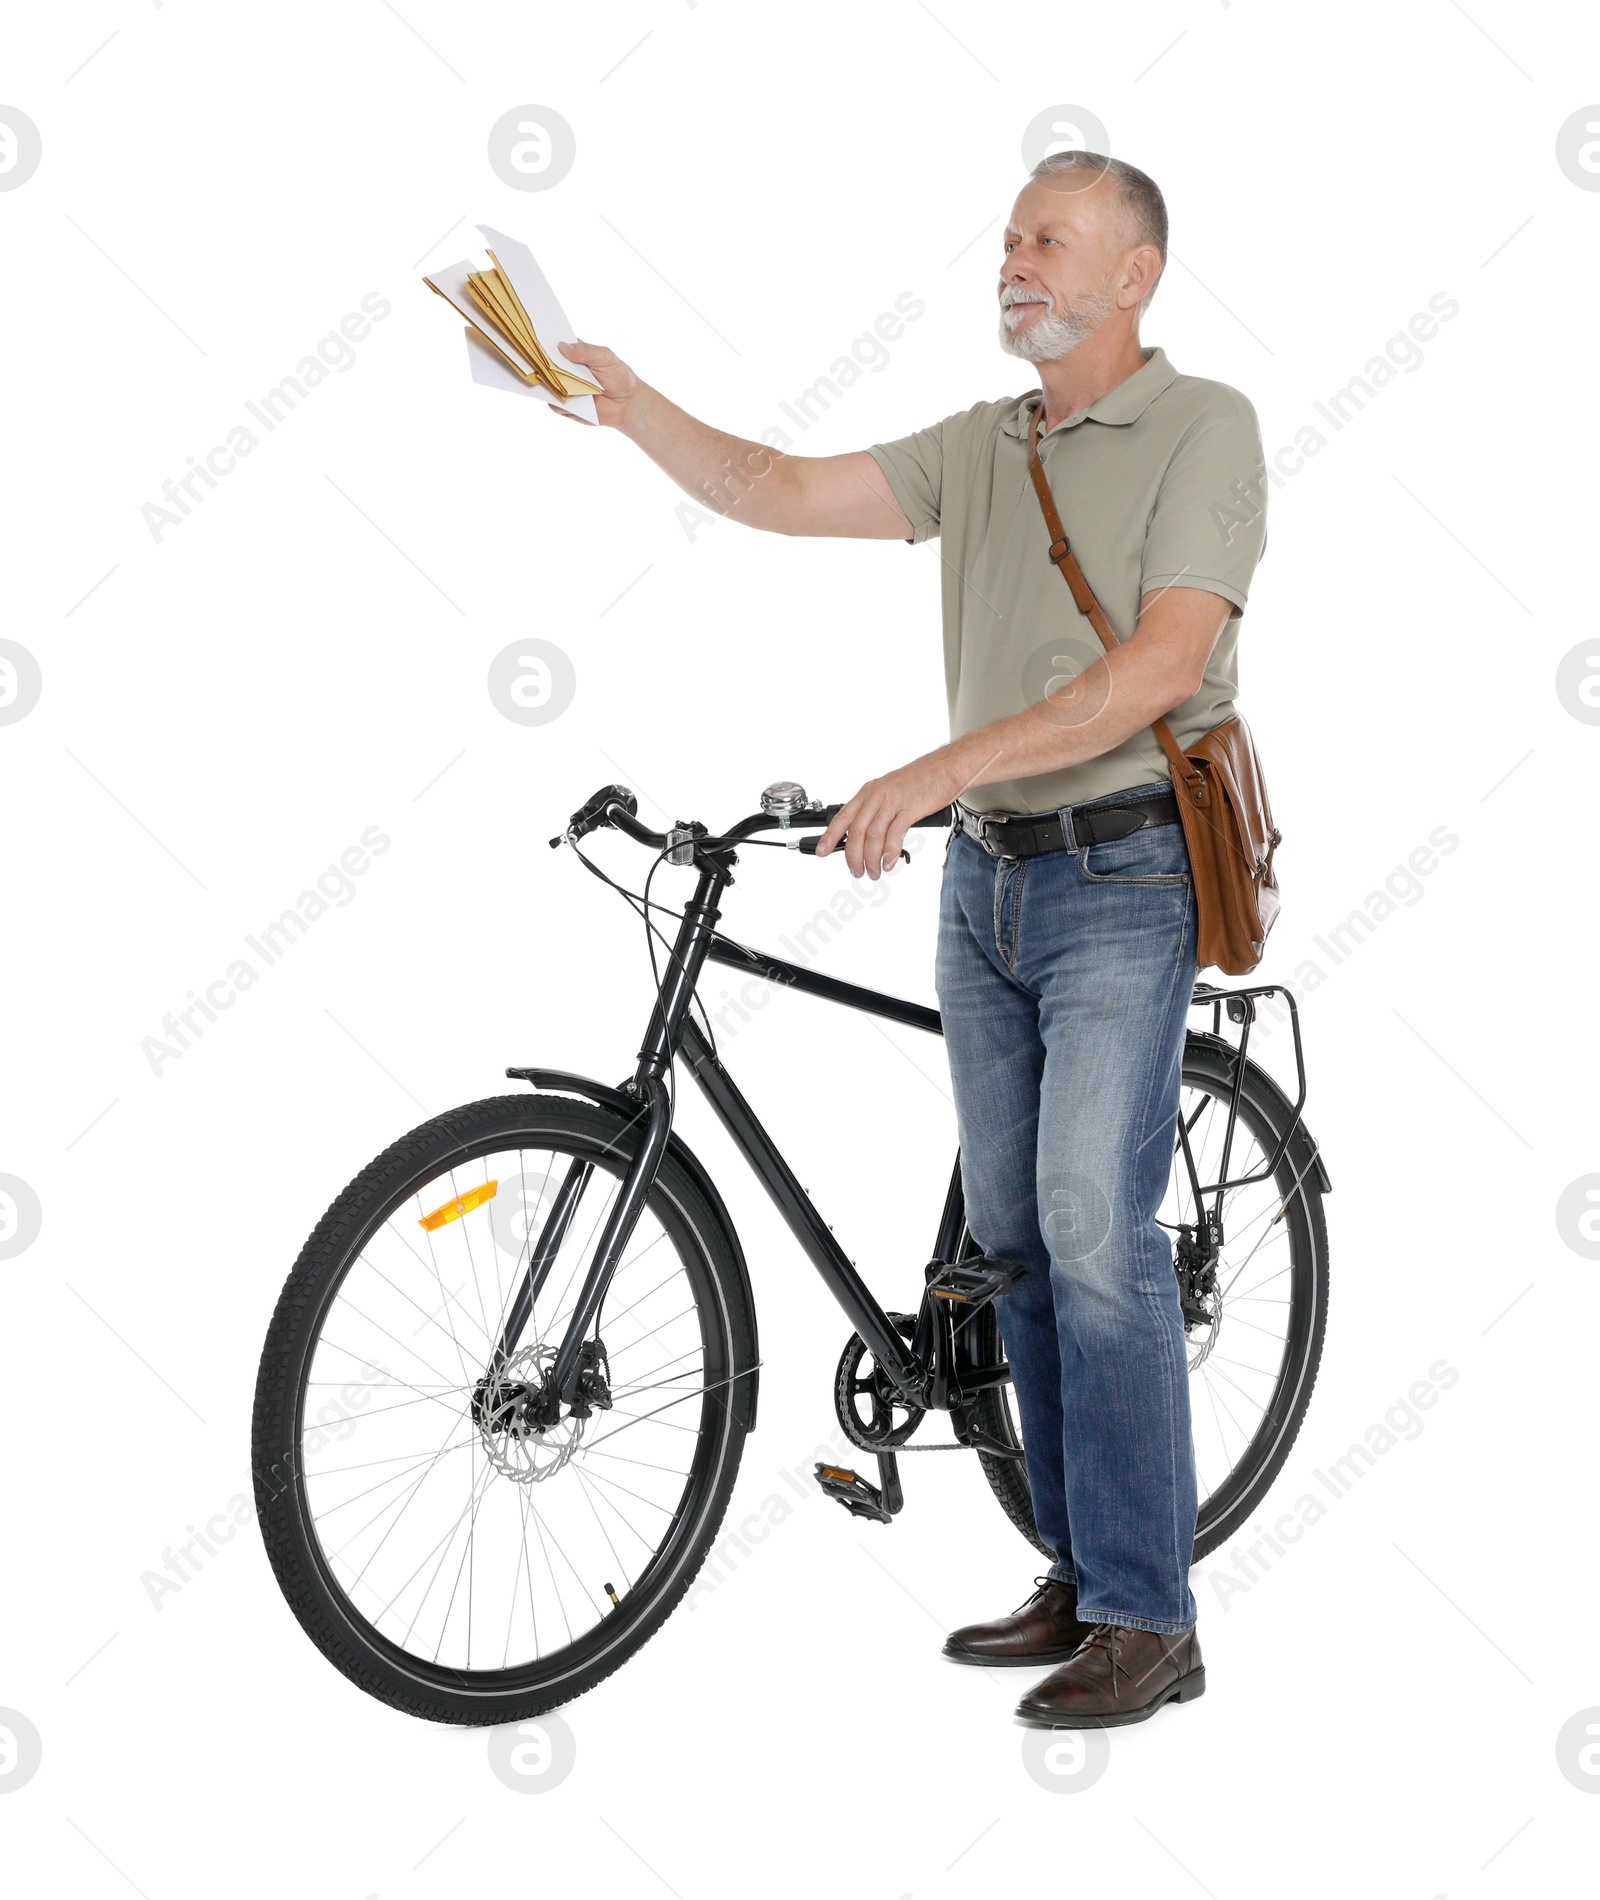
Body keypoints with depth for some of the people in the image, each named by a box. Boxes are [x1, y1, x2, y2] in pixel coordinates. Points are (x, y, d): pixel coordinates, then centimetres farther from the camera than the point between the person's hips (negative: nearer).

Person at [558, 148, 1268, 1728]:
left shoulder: (1202, 426, -7)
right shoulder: (980, 447, 14)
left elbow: (1164, 664, -19)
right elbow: (783, 495, 6)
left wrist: (943, 767, -25)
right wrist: (625, 402, -9)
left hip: (1122, 878, -7)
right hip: (984, 879, 7)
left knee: (1095, 1233, -13)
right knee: (1012, 1237, 8)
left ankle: (1149, 1622, -5)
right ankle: (1081, 1576, 18)